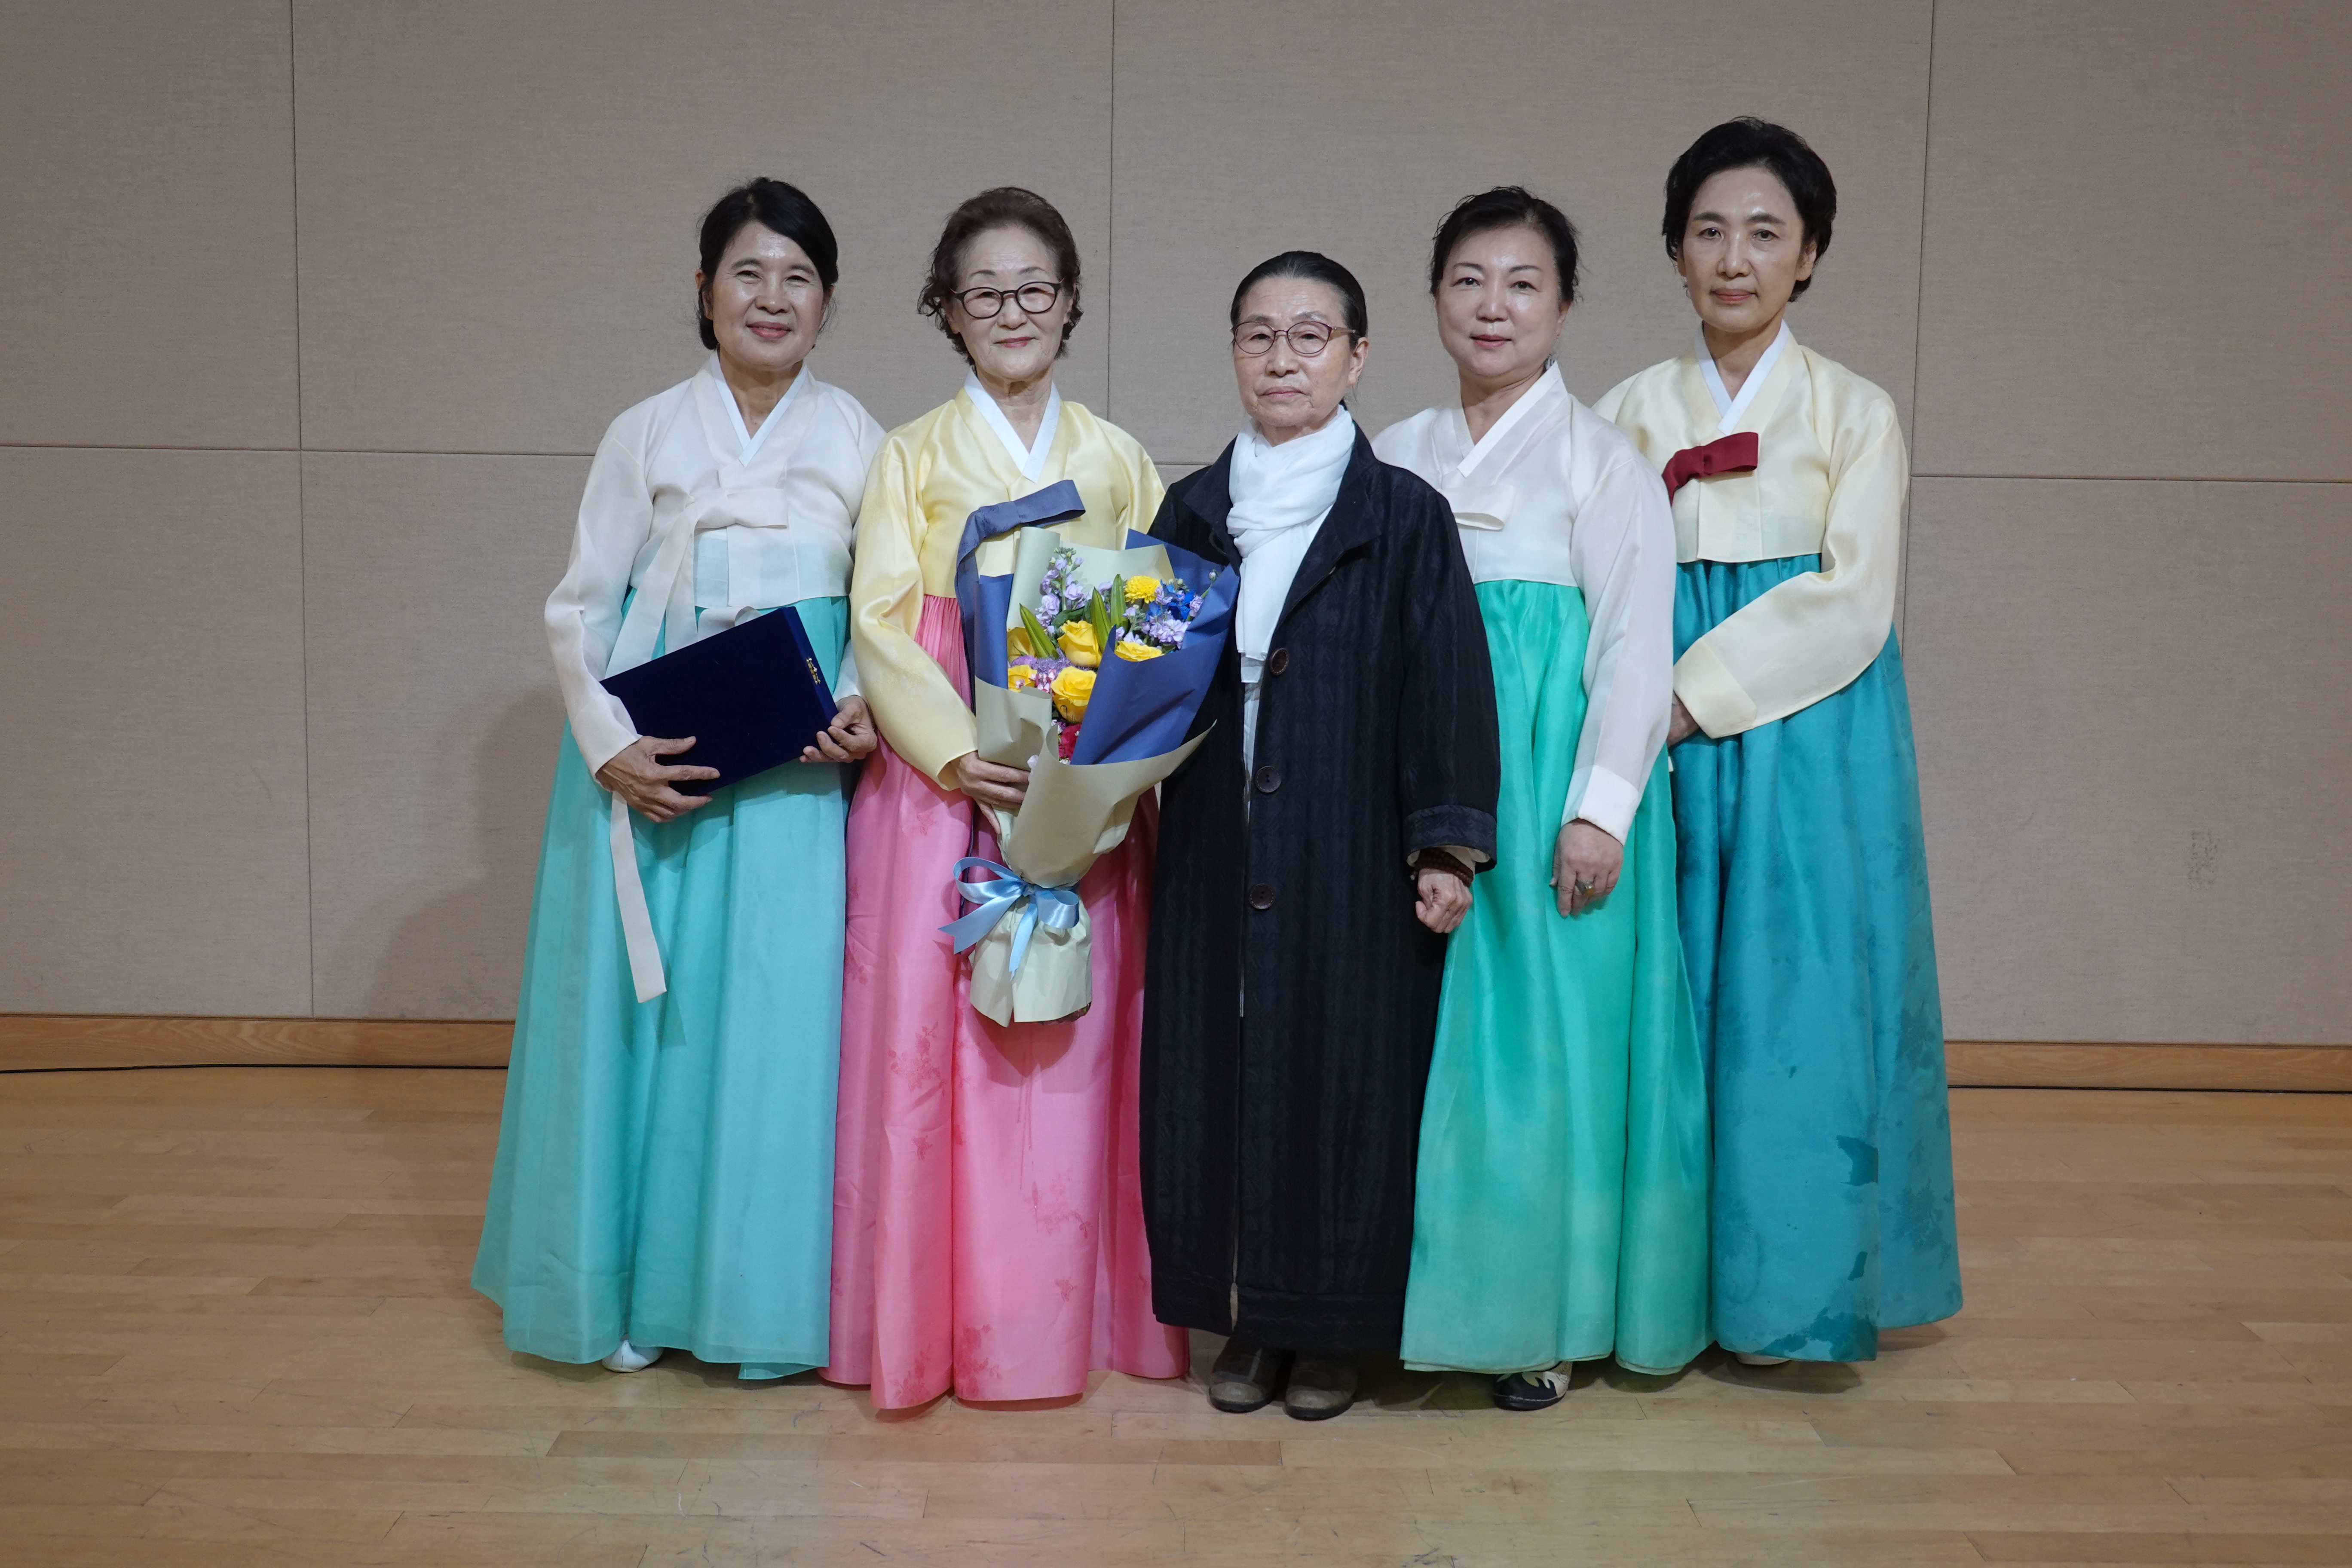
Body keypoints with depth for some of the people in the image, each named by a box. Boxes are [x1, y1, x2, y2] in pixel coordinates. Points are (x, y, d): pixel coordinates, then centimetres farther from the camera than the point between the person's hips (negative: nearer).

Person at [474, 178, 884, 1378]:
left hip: (795, 771, 0)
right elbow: (578, 610, 2)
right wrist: (611, 750, -12)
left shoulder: (855, 439, 8)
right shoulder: (648, 435, 5)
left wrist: (865, 710, -12)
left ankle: (758, 1289, 15)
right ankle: (636, 1286, 19)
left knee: (780, 1012, 0)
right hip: (655, 767, 0)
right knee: (648, 1008, 4)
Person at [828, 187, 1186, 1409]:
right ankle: (936, 1317, 9)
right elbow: (880, 629, -3)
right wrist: (960, 754, -18)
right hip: (943, 785, -2)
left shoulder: (1118, 462, 13)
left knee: (1077, 1044, 3)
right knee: (939, 1040, -2)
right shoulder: (912, 458, 6)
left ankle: (1077, 1310, 16)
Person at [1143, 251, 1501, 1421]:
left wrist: (1447, 843, -11)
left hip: (1351, 859, -3)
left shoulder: (1404, 516, -2)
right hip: (1215, 855, 4)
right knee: (1215, 1072, 7)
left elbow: (1445, 685, -6)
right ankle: (1247, 1319, 23)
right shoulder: (1189, 512, 9)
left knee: (1344, 1074, 3)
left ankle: (1330, 1328, 20)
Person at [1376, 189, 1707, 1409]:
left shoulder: (1603, 459, 0)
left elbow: (1636, 646, -6)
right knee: (1422, 1036, 7)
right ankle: (1428, 1299, 21)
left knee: (1544, 1037, -1)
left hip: (1549, 786, -4)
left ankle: (1544, 1317, 13)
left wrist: (1600, 809, -15)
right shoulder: (1397, 458, 13)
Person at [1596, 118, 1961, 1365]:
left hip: (1809, 746, -2)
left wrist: (1691, 699, -14)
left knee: (1802, 999, -3)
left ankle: (1795, 1289, 11)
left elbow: (1849, 606, -7)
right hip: (1670, 744, 2)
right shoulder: (1632, 413, 11)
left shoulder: (1855, 412, 4)